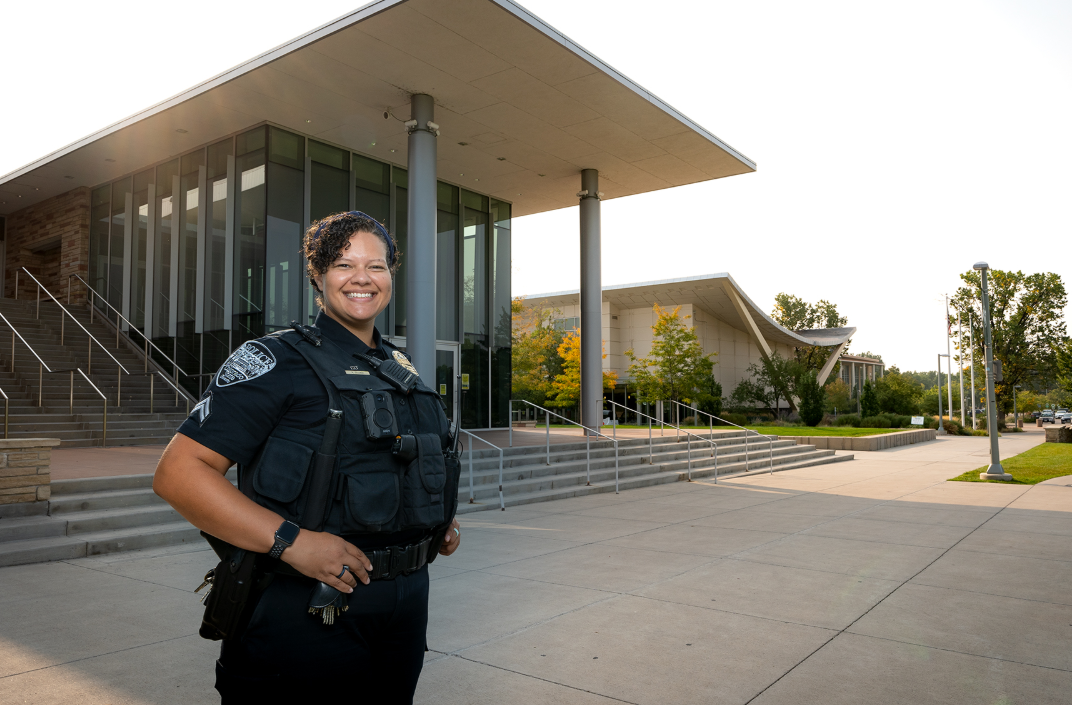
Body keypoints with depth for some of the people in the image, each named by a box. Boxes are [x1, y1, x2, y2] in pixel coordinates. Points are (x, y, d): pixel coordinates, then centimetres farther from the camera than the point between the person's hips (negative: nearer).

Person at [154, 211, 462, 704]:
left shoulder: (403, 371, 11)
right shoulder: (278, 361, -10)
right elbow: (177, 473, -18)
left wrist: (439, 522, 9)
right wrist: (291, 541, -26)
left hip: (406, 604, 7)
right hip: (304, 619, -6)